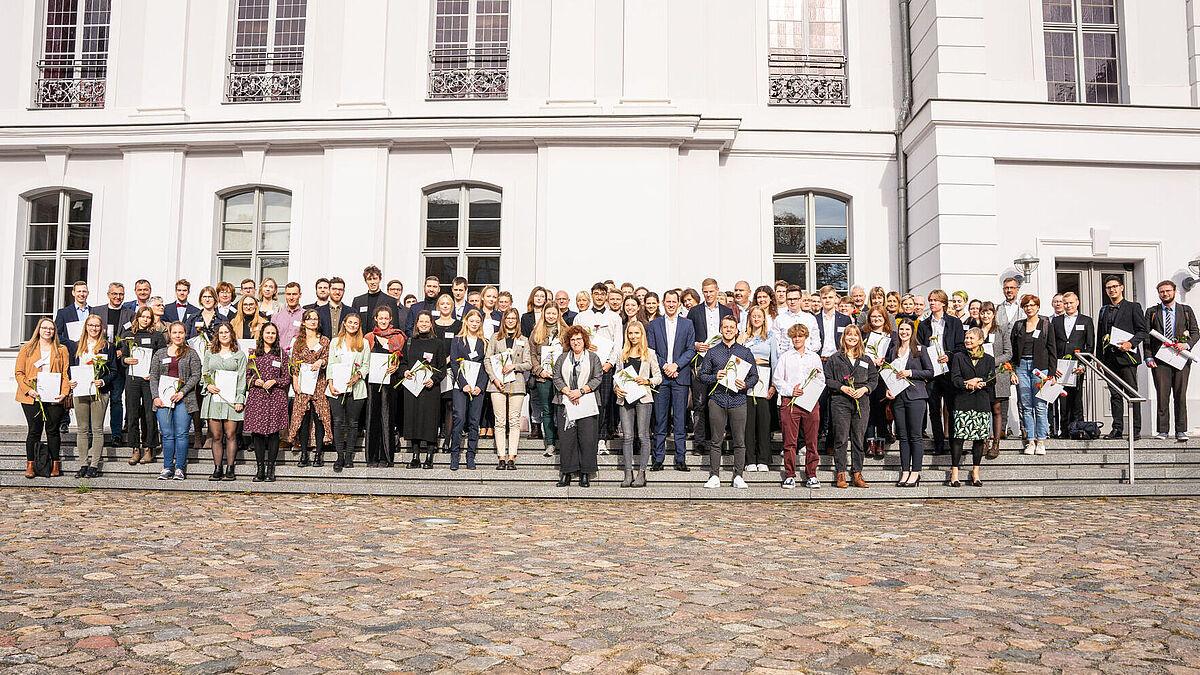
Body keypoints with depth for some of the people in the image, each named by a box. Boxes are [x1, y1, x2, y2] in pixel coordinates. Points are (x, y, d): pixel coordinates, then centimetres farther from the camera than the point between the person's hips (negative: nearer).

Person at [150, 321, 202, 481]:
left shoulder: (191, 353, 6)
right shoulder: (160, 353, 14)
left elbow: (196, 375, -1)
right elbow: (153, 376, 12)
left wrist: (182, 392, -11)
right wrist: (156, 396, -1)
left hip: (183, 399, -2)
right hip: (163, 399, 2)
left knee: (181, 434, -4)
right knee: (167, 435, 2)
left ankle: (180, 468, 1)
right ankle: (167, 468, 10)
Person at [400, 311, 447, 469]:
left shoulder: (438, 343, 3)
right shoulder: (410, 342, 13)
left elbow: (443, 367, 1)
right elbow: (403, 362, 18)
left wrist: (434, 380, -15)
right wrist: (405, 372, -3)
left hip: (430, 387, -3)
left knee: (429, 419, -4)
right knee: (413, 419, 2)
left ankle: (429, 457, 2)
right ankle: (415, 457, 10)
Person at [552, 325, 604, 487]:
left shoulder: (593, 357, 9)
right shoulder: (563, 358, 16)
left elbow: (598, 378, 1)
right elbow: (557, 378, 7)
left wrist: (581, 391, -11)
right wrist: (568, 392, -9)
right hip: (566, 403, 2)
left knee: (587, 438, -5)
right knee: (565, 438, -1)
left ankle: (585, 474, 4)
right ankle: (566, 474, 6)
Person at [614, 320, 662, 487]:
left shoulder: (649, 353, 6)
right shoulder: (622, 353, 14)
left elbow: (658, 377, 7)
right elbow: (617, 375, 18)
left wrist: (647, 381, -11)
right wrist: (616, 388, -1)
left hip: (643, 397, -3)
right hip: (625, 398, 3)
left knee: (642, 435, -3)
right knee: (627, 436, 0)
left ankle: (641, 474, 1)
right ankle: (628, 474, 3)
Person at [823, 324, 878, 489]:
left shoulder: (866, 360, 15)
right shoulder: (834, 359, 7)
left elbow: (874, 378, 13)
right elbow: (828, 379, 3)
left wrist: (864, 389, -4)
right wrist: (842, 387, -10)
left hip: (862, 402, 2)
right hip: (840, 402, -2)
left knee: (858, 439, 3)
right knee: (841, 438, -4)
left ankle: (857, 475, 8)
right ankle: (840, 475, 2)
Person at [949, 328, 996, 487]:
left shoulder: (988, 359, 12)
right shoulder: (959, 357, 9)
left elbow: (991, 380, 5)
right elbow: (955, 378, -1)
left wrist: (978, 382, -13)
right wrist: (967, 385, -17)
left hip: (982, 402, 2)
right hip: (963, 402, -2)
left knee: (980, 437, 2)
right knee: (959, 436, -8)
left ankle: (975, 472, 12)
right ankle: (954, 474, -4)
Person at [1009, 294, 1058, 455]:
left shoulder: (1046, 325, 4)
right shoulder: (1018, 326, 11)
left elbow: (1052, 351, 3)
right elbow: (1013, 350, 11)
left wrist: (1051, 373, -4)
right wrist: (1012, 371, 2)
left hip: (1039, 367, -2)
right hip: (1021, 366, 2)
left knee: (1040, 406, -4)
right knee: (1026, 406, 2)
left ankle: (1041, 441, 4)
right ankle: (1030, 441, 7)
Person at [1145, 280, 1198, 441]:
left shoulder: (1186, 311, 13)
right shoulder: (1151, 312, 11)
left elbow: (1195, 332, 11)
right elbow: (1146, 336, 7)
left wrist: (1187, 344, -9)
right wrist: (1148, 357, -3)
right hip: (1160, 359, -1)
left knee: (1180, 395, 0)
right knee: (1162, 395, -5)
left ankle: (1181, 431, 5)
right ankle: (1162, 430, -2)